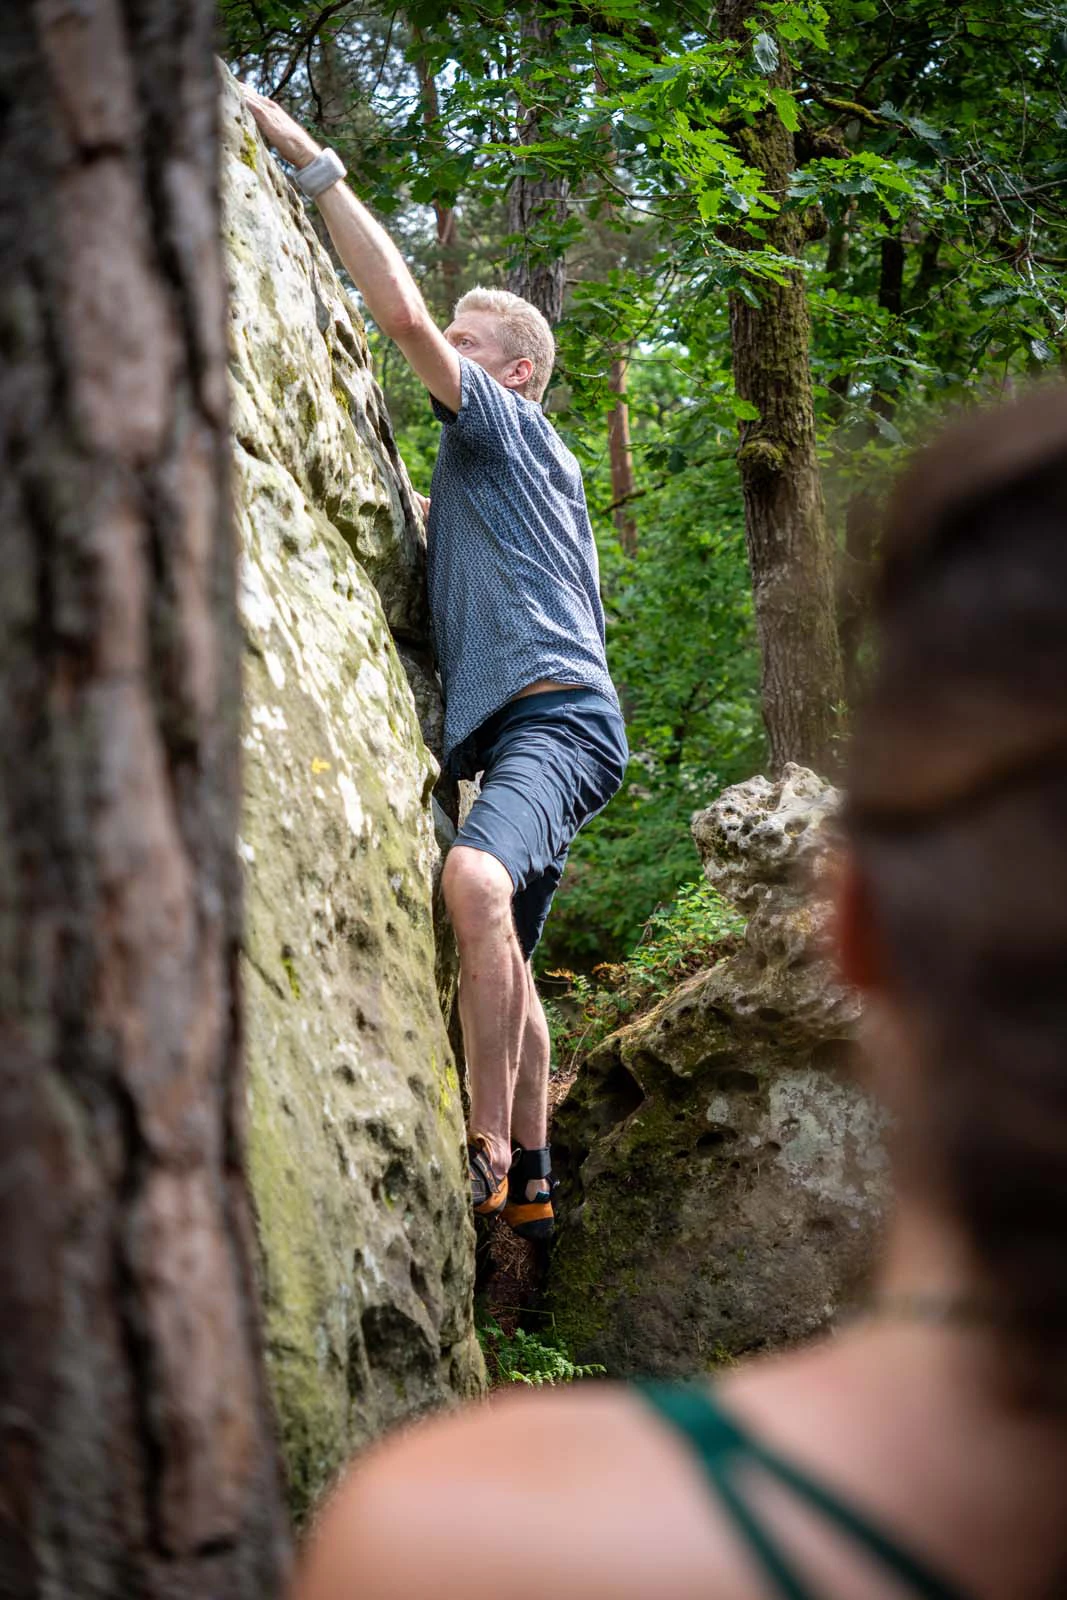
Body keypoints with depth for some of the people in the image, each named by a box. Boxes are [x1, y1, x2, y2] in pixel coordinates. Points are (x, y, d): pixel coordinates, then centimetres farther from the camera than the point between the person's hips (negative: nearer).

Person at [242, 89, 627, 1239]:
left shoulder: (510, 426, 2)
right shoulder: (473, 471, 29)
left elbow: (400, 310, -11)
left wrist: (310, 160, -8)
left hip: (556, 713, -11)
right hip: (515, 728, 11)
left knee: (475, 878, -36)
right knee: (506, 964, 14)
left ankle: (491, 1155, -35)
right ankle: (529, 1185, 23)